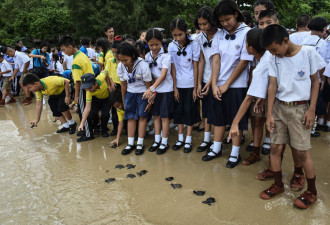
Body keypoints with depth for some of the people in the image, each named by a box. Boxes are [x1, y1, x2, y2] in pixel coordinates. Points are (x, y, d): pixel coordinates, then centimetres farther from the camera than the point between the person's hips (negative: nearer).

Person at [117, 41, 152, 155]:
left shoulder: (143, 65, -26)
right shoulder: (120, 67, -13)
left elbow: (148, 85, -15)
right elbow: (123, 84, 1)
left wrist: (150, 101, -10)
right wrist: (123, 100, 9)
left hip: (142, 93, -4)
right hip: (130, 93, 4)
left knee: (142, 116, -1)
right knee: (130, 117, 4)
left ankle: (140, 144, 7)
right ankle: (130, 143, 11)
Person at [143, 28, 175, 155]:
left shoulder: (165, 55, -13)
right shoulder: (147, 56, 4)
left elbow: (163, 75, -23)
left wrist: (151, 88, -34)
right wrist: (151, 90, -7)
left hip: (166, 90, -5)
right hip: (154, 90, 5)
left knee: (164, 116, 1)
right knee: (156, 115, 12)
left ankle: (164, 143, 13)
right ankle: (157, 140, 24)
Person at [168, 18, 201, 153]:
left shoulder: (194, 45, -8)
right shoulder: (172, 46, -2)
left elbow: (195, 67, -6)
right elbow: (173, 68, 0)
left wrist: (195, 88, -7)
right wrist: (174, 87, -3)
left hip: (190, 84, -2)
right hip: (178, 84, 3)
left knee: (189, 110, 3)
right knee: (178, 110, 8)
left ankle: (188, 140, 13)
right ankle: (180, 139, 21)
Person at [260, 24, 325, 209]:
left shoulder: (308, 52, -6)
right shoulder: (275, 60, 3)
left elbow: (315, 81, -1)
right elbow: (273, 86, 1)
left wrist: (312, 110, -6)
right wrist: (269, 114, -3)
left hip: (299, 108, -3)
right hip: (279, 107, 4)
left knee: (302, 151, 0)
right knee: (276, 147, 4)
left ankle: (312, 192, 19)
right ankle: (278, 184, 24)